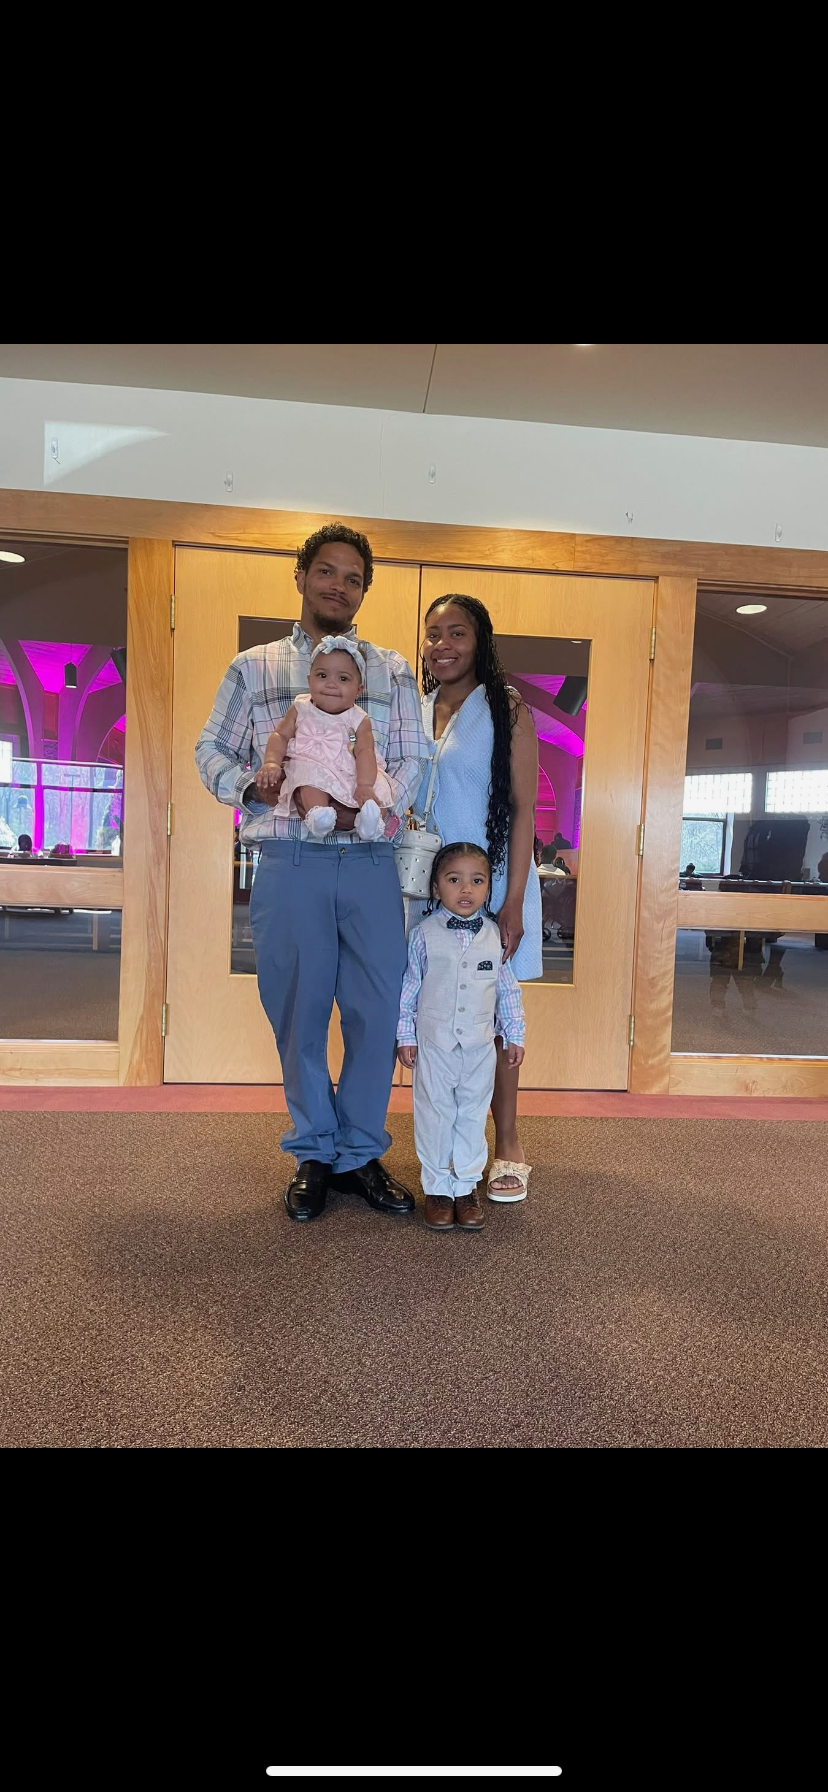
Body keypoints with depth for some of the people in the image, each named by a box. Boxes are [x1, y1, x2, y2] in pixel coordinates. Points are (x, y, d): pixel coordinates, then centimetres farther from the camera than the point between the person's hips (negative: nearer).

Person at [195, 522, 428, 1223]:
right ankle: (314, 1152, 22)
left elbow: (413, 759, 6)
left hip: (371, 864, 1)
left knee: (376, 1011, 1)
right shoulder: (253, 668, 15)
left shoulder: (393, 671, 15)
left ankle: (361, 1152, 19)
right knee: (298, 1013, 5)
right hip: (289, 866, 0)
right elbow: (212, 751, 14)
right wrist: (252, 786, -8)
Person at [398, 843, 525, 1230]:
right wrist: (405, 1037, 0)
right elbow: (409, 987, 1)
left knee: (473, 1115, 10)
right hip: (433, 1043, -2)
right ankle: (436, 1187, 20)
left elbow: (509, 989, 9)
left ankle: (466, 1186, 23)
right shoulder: (424, 934, -4)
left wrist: (515, 1036, 9)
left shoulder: (495, 936, 1)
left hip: (480, 1046, 2)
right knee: (435, 1114, 7)